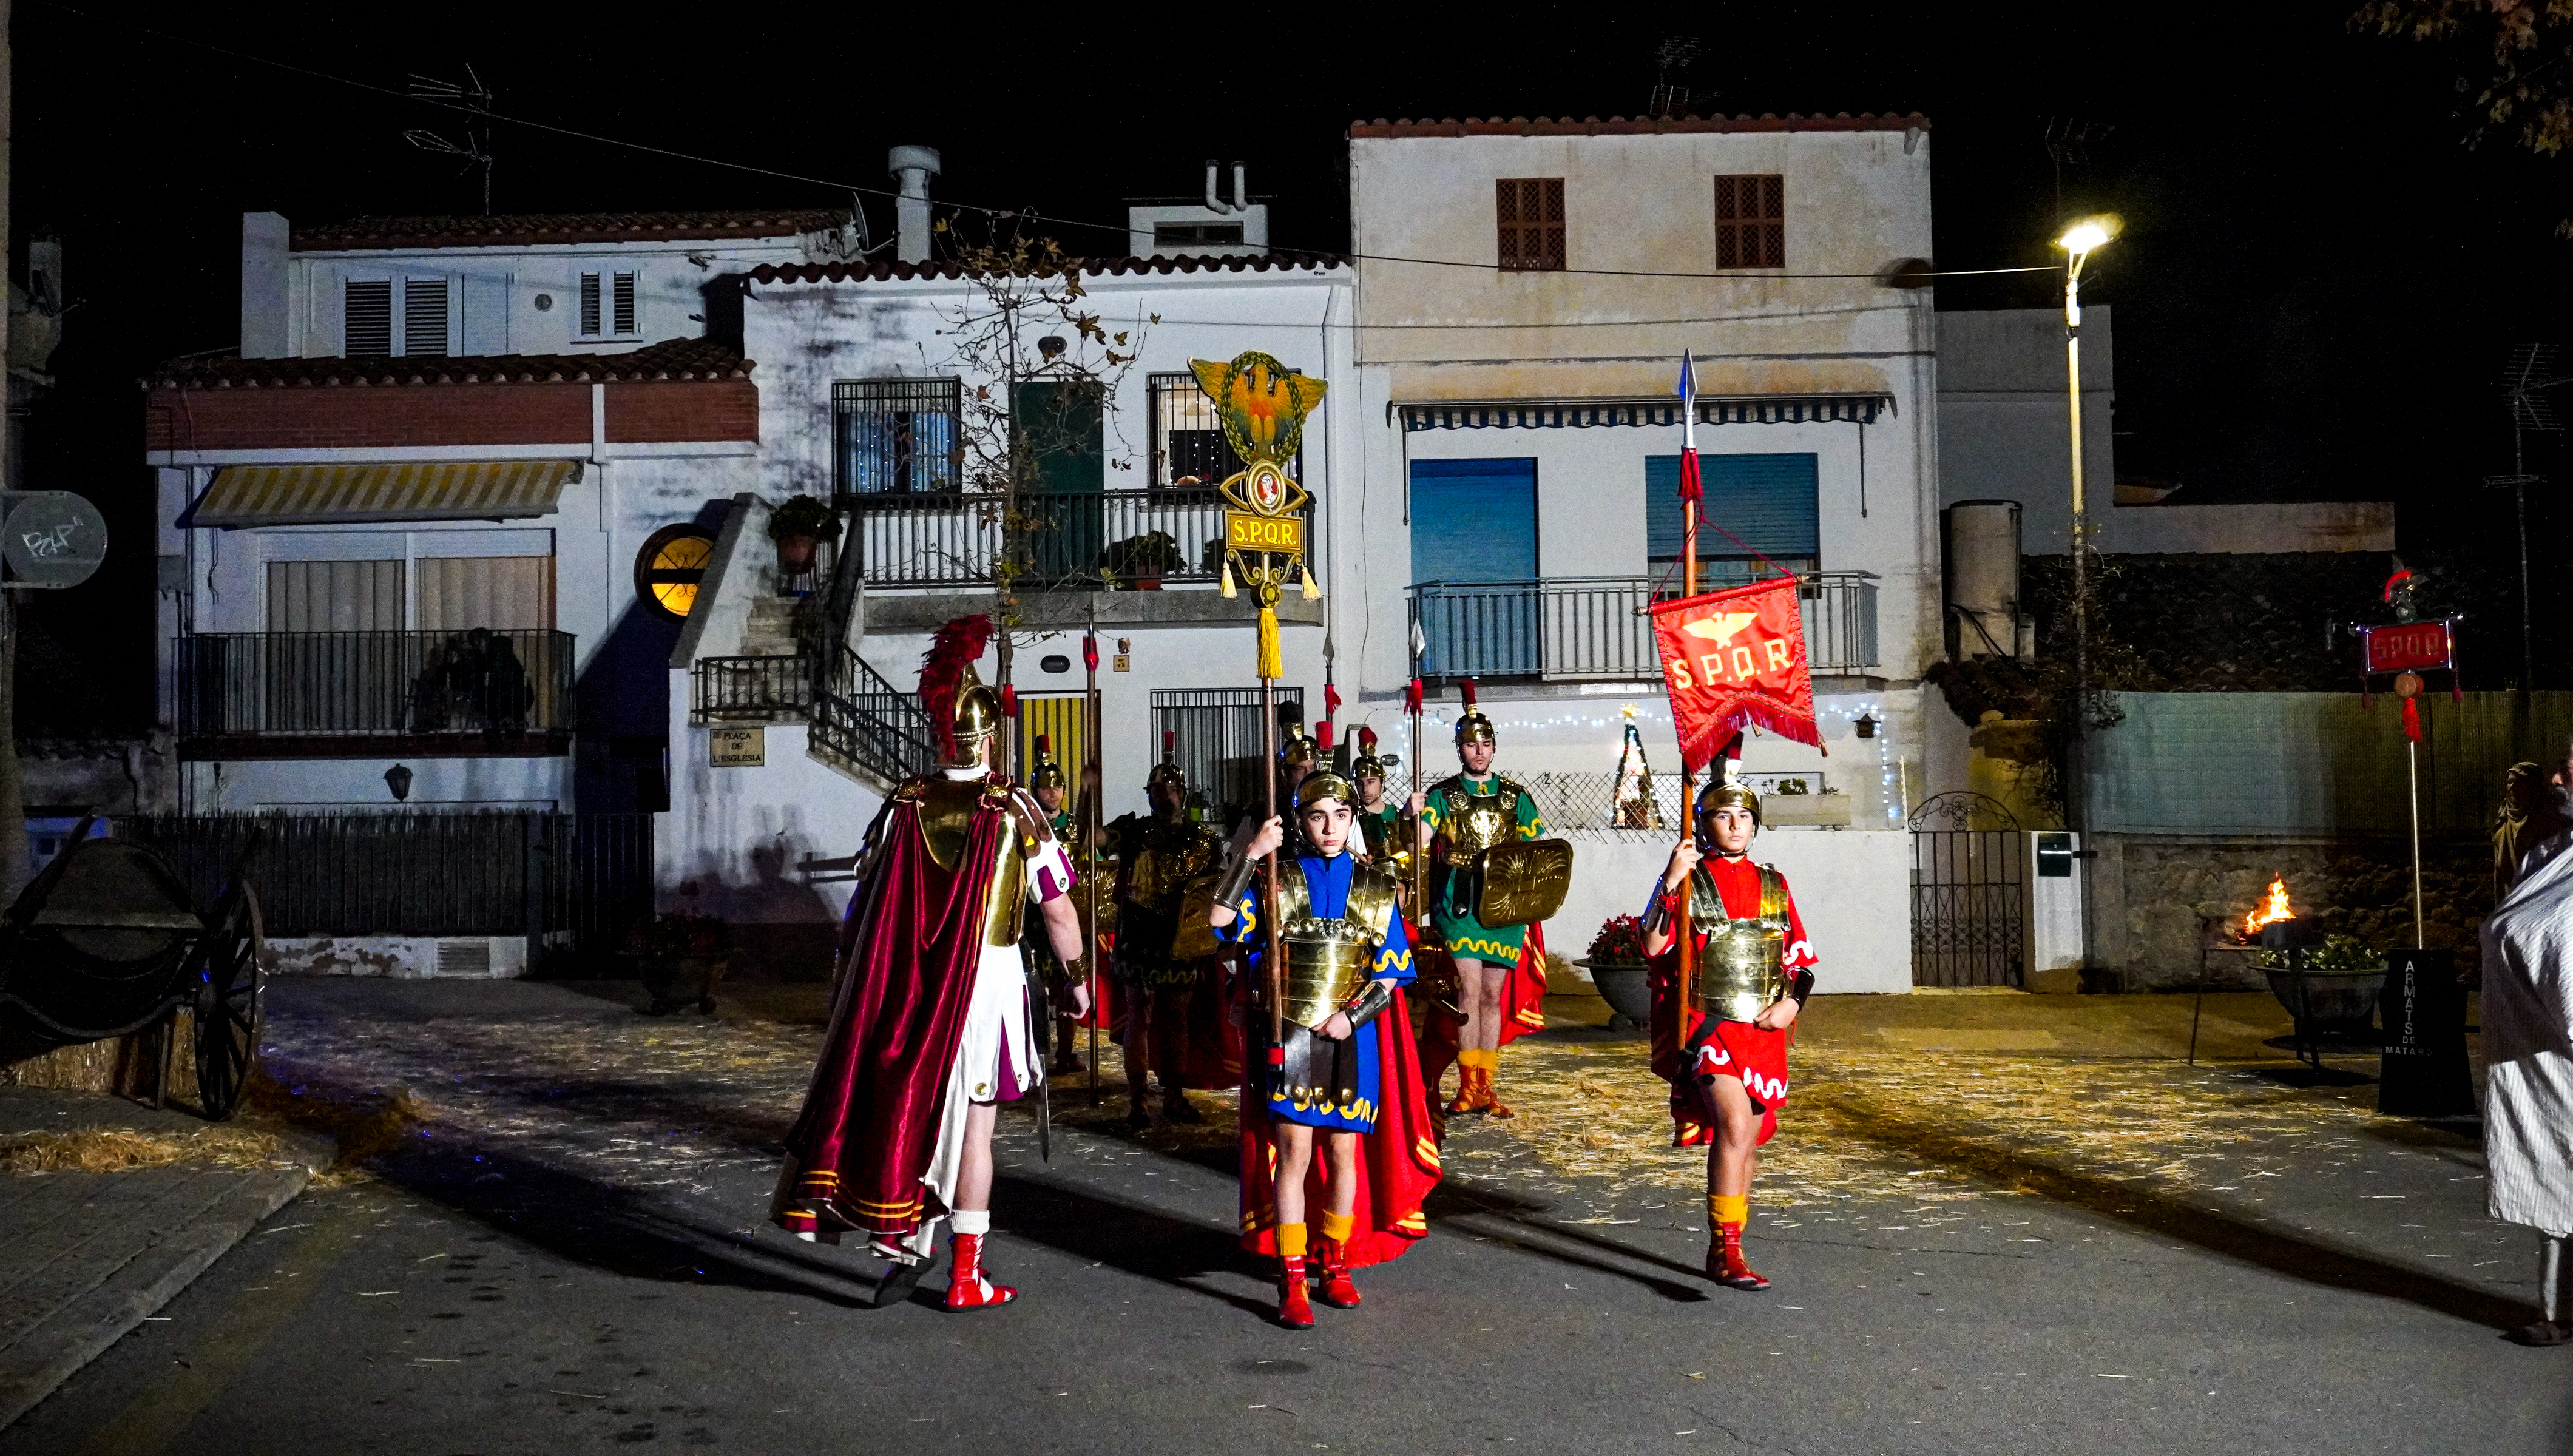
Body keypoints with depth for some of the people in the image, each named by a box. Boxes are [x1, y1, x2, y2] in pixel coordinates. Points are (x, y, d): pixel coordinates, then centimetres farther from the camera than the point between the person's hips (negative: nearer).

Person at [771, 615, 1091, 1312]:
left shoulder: (902, 806, -1)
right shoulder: (1015, 809, -9)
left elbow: (862, 905, 3)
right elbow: (1057, 908, -7)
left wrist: (848, 986, 13)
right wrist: (1076, 979, 7)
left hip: (903, 982, 3)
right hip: (987, 976, -2)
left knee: (907, 1103, 18)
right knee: (972, 1123, 6)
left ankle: (910, 1239, 22)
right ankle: (966, 1275, 13)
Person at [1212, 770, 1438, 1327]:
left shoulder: (1375, 889, 6)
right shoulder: (1280, 881, 1)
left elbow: (1390, 973, 4)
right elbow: (1220, 920, -15)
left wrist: (1352, 1016, -10)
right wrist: (1248, 857, -21)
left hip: (1352, 1038, 2)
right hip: (1290, 1035, -2)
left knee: (1344, 1153, 9)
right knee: (1294, 1151, -6)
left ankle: (1334, 1264, 25)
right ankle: (1292, 1281, 0)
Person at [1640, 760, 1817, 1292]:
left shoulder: (1773, 885, 12)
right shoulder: (1687, 880, 0)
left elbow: (1802, 958, 17)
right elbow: (1652, 946, -13)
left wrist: (1792, 1003, -2)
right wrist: (1670, 882, -21)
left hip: (1764, 1029, 5)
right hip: (1708, 1024, -5)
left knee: (1748, 1140, 10)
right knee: (1735, 1124, -23)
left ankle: (1723, 1248, 24)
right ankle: (1727, 1249, -17)